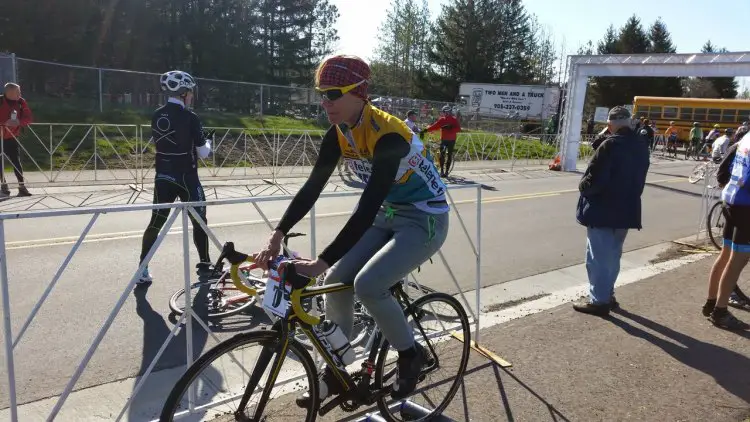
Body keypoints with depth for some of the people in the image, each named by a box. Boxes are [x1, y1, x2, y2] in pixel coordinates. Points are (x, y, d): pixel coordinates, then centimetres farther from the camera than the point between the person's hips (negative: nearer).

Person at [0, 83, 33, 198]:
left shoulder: (20, 102, -6)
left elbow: (29, 118, -7)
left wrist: (19, 121, -25)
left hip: (11, 138, 2)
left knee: (16, 161, -2)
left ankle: (22, 187, -1)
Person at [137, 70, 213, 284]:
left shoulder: (156, 116, 6)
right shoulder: (190, 117, -12)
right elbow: (203, 153, -9)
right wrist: (207, 141, 12)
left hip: (162, 177, 5)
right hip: (186, 178, -5)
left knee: (156, 222, 9)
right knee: (199, 221, 9)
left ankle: (143, 270, 8)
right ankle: (205, 266, 17)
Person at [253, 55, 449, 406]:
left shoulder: (388, 135, -30)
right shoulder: (338, 134, -6)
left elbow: (366, 209, -36)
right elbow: (312, 187, -7)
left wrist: (320, 262, -39)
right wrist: (277, 236, -18)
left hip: (424, 220, -7)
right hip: (387, 216, 8)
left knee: (367, 285, -24)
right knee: (336, 281, -3)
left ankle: (410, 354, 4)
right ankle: (336, 372, 14)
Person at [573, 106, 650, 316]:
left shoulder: (611, 145, -19)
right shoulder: (641, 145, 6)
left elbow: (594, 179, -21)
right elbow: (638, 178, 13)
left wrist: (582, 186, -3)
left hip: (602, 209, -8)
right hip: (625, 209, 8)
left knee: (598, 256, 1)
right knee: (612, 254, 19)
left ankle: (599, 300, 7)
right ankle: (607, 294, 29)